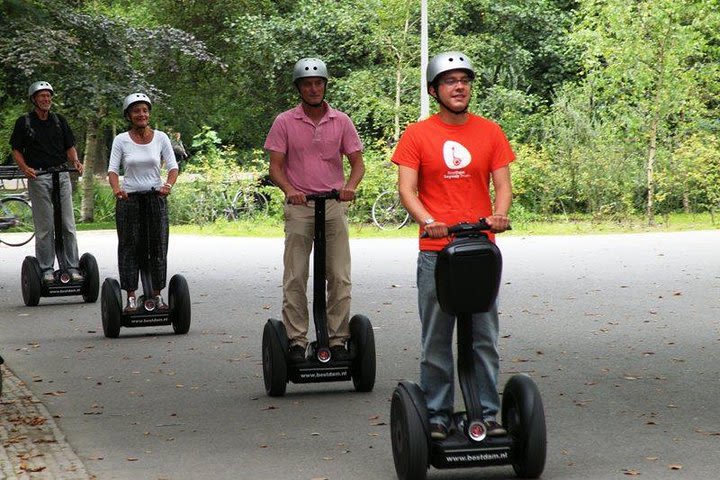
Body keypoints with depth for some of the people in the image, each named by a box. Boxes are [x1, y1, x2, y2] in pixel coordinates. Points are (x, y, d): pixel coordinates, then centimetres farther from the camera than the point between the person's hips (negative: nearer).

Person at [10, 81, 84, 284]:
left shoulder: (59, 120, 13)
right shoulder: (24, 122, 4)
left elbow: (70, 147, 15)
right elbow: (16, 150, 4)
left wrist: (75, 161, -5)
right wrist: (25, 168, -14)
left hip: (62, 175, 3)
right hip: (38, 177, -3)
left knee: (68, 225, 1)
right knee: (44, 227, -2)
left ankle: (71, 267, 6)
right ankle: (46, 269, 5)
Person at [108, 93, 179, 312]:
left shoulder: (160, 138, 1)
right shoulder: (121, 140, -1)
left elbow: (173, 166, -2)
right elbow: (113, 169, -6)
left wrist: (168, 185, -23)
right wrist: (116, 189, -26)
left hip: (156, 197, 1)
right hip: (128, 198, -1)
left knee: (158, 246, 2)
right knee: (129, 247, -1)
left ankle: (158, 295, 11)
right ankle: (131, 297, 2)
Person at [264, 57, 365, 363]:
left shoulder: (341, 121, 6)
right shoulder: (285, 122, 3)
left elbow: (357, 162, 9)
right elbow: (275, 166, 0)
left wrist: (350, 186, -12)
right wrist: (289, 189, -19)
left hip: (334, 204, 1)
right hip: (299, 205, -1)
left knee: (339, 277, 0)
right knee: (295, 278, -2)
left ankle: (338, 340, 6)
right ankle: (296, 341, 2)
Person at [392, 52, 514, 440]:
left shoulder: (489, 132, 8)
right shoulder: (417, 135, 2)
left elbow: (502, 183, 4)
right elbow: (406, 189, -5)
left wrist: (499, 215, -18)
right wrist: (428, 221, -24)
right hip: (435, 252, -2)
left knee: (484, 339, 5)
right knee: (436, 341, 4)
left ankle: (487, 413, 12)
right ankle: (437, 415, 11)